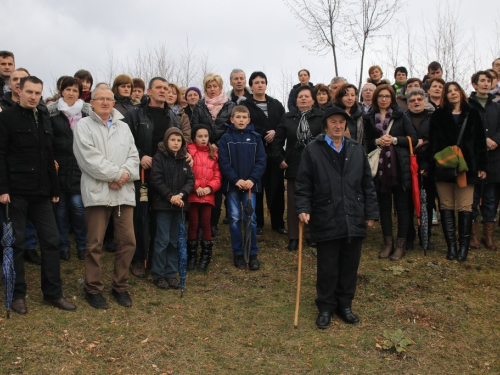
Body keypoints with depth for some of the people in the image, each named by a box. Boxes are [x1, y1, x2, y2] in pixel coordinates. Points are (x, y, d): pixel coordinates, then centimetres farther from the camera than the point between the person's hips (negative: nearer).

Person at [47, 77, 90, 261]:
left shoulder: (87, 112, 6)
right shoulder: (52, 111, 4)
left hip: (80, 167, 0)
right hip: (59, 166, 1)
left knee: (78, 205, -5)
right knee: (61, 207, 6)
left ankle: (82, 245, 11)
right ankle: (63, 245, 18)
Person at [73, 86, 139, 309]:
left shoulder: (123, 127, 19)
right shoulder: (84, 126, 3)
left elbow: (133, 156, 10)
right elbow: (90, 158, -9)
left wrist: (125, 174, -10)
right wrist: (117, 174, -11)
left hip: (124, 192, 4)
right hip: (97, 191, -4)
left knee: (128, 240, 4)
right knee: (95, 244, 1)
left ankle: (120, 286, 19)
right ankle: (93, 289, 15)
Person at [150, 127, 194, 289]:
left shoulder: (184, 159, 10)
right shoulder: (159, 157, -3)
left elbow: (191, 179, 4)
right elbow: (156, 180, -11)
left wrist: (181, 194, -13)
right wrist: (170, 196, -17)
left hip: (179, 205, 5)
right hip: (163, 205, -5)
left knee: (175, 241, 9)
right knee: (162, 240, -2)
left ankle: (171, 273, 18)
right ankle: (158, 274, 9)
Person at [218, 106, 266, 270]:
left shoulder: (255, 138, 3)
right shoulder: (226, 138, 0)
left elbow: (261, 161, -1)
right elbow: (223, 162, -5)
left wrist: (252, 179, -13)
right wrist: (236, 179, -15)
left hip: (250, 184, 0)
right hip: (232, 184, 0)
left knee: (250, 218, 0)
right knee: (235, 219, 5)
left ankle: (253, 254, 10)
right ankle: (238, 253, 15)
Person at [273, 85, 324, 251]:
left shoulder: (321, 117, -4)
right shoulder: (287, 118, 6)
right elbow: (277, 141, 10)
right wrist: (280, 159, 3)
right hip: (293, 167, 3)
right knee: (293, 204, 8)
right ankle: (293, 237, 17)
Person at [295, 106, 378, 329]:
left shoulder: (357, 150, 10)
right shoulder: (312, 150, -1)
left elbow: (367, 184, 12)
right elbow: (303, 184, -2)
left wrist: (371, 213, 8)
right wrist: (303, 208, -13)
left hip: (354, 220, 4)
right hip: (326, 220, -3)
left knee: (350, 266, 12)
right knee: (327, 268, 7)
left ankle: (345, 305, 29)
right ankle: (325, 308, 23)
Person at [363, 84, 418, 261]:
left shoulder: (401, 116, 5)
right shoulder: (369, 118, 9)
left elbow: (414, 138, 0)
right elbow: (365, 143, 8)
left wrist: (394, 140, -12)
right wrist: (377, 141, -10)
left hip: (399, 166, -1)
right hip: (379, 167, 2)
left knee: (401, 205, 3)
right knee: (384, 206, 7)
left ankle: (400, 244, 11)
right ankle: (388, 243, 16)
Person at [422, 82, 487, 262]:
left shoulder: (472, 114, 10)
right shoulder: (438, 115, 7)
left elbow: (480, 141, 8)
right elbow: (433, 142, 2)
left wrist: (482, 166, 2)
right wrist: (427, 164, -5)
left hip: (466, 166, 0)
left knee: (465, 207, -2)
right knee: (446, 207, 2)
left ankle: (464, 246, 6)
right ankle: (451, 246, 8)